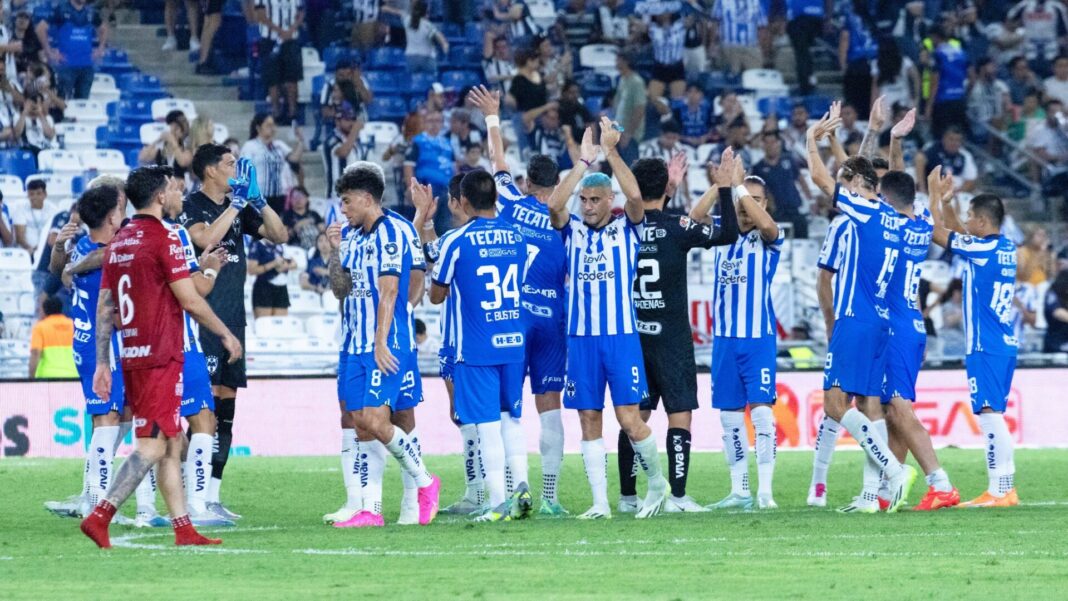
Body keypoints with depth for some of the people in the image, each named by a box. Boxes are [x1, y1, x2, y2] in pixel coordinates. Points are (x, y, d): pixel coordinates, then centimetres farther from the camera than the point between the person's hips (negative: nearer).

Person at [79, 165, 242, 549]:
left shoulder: (119, 242, 13)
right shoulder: (162, 238, -11)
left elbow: (104, 308, 13)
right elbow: (190, 301, -12)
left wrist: (102, 363, 14)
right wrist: (226, 335, 1)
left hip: (132, 356, 9)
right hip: (161, 356, -9)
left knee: (174, 443, 13)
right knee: (152, 446, -9)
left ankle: (184, 529, 13)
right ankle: (100, 517, -18)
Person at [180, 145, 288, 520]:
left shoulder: (238, 207, 15)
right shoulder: (191, 207, -6)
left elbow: (279, 235, 16)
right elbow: (206, 238, -24)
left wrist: (258, 200, 2)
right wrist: (237, 202, -19)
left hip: (233, 318, 8)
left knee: (225, 410, 8)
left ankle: (212, 496, 12)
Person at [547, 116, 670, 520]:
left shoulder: (626, 228, 4)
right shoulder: (572, 231, 9)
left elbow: (635, 196, -15)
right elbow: (554, 204, -10)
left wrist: (611, 151, -15)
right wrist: (584, 160, -9)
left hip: (622, 335, -3)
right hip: (581, 336, 3)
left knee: (629, 419, -8)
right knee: (589, 421, 2)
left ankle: (657, 482, 14)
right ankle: (600, 502, 6)